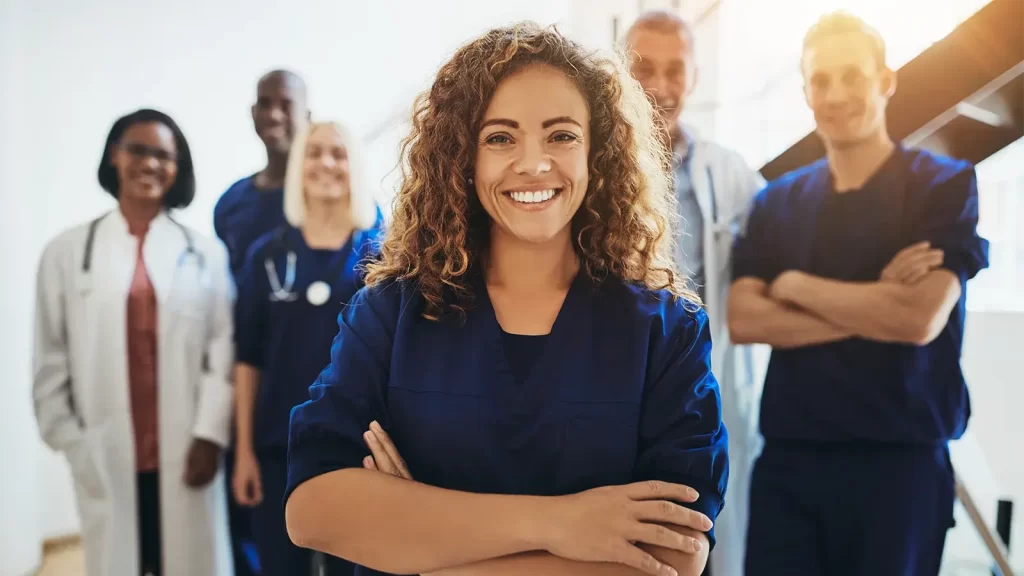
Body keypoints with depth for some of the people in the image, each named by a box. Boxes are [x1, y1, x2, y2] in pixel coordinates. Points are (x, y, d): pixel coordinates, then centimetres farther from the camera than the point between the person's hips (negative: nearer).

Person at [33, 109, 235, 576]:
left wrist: (210, 434, -9)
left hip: (186, 453, 0)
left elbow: (225, 348, -3)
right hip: (106, 458, 1)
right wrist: (69, 441, 2)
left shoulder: (205, 253, 2)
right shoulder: (67, 251, 5)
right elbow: (51, 358, 6)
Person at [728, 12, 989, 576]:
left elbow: (920, 319, -16)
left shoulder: (945, 184, -2)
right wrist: (874, 306, -12)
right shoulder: (776, 201, 6)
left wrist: (794, 284, -6)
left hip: (899, 460, -2)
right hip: (786, 457, 3)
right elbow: (743, 320, -5)